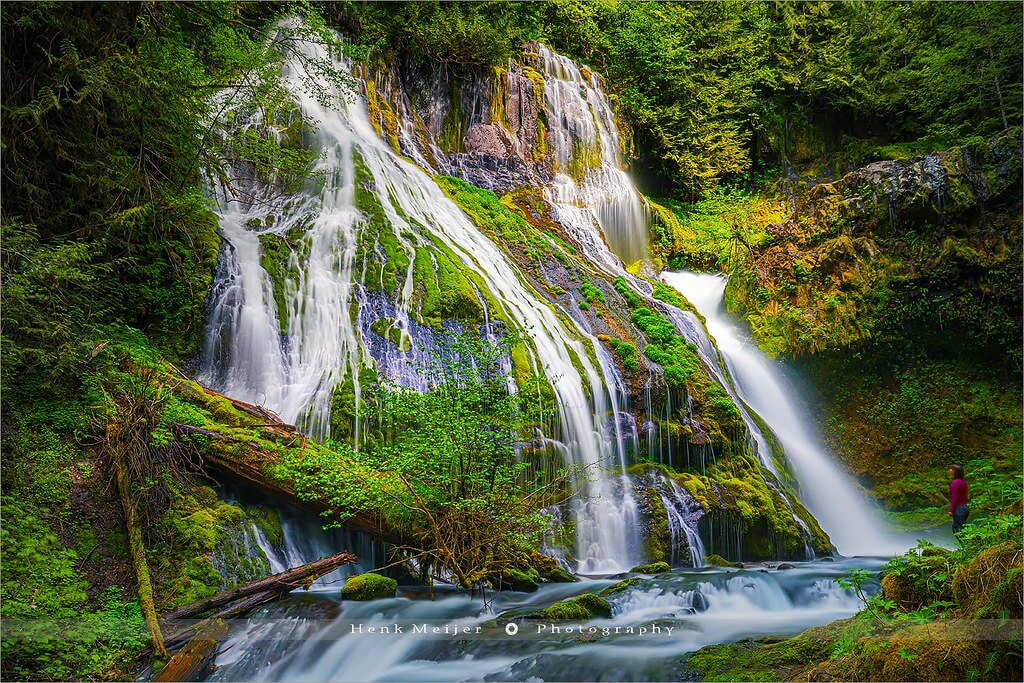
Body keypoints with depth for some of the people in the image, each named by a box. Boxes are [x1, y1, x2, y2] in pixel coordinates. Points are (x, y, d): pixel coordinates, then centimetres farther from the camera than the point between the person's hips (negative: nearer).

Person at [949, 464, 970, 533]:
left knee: (958, 528, -2)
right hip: (965, 507, 9)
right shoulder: (963, 482, 10)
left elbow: (954, 497, -19)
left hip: (959, 508, -9)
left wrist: (951, 510, -15)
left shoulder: (955, 482, -18)